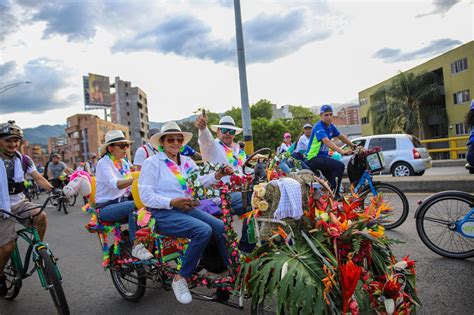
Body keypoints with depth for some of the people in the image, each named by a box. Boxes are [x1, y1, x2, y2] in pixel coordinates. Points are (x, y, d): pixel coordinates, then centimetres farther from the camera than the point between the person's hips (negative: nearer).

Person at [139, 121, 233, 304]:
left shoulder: (187, 162, 15)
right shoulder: (152, 162, -3)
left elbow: (199, 182, 7)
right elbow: (146, 196, -10)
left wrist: (217, 176, -9)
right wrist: (172, 202, -21)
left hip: (187, 208, 6)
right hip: (164, 213, -6)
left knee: (222, 228, -16)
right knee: (203, 230, -29)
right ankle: (180, 279, -14)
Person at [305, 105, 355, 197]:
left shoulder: (330, 126, 9)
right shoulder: (318, 126, -18)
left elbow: (341, 137, 21)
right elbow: (327, 141, -33)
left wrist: (354, 146, 16)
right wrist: (342, 151, -42)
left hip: (323, 156, 9)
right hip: (314, 158, -9)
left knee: (334, 182, 11)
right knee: (340, 166, -24)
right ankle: (334, 195, -19)